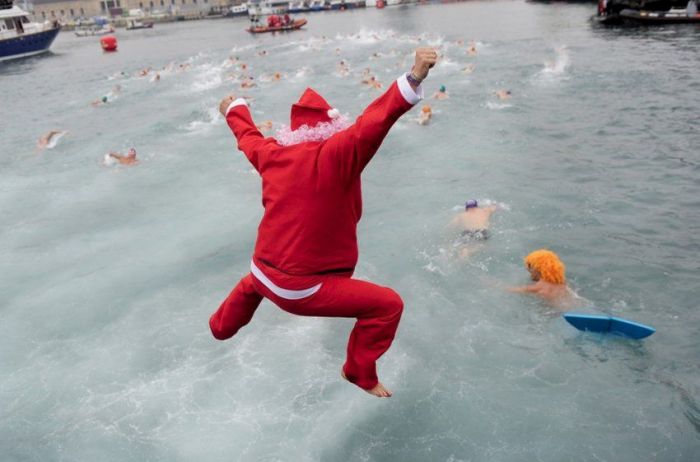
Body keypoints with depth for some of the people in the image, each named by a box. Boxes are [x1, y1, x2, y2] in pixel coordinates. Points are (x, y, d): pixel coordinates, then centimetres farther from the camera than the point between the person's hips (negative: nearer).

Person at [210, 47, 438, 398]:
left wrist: (234, 109, 43)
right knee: (388, 305, 2)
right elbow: (374, 121, -34)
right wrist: (414, 78, -40)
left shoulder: (272, 153, 0)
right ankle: (360, 374, 16)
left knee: (251, 285, 44)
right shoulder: (334, 155, -19)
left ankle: (220, 327, 71)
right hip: (303, 288, -7)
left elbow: (247, 136, 22)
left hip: (264, 272, 8)